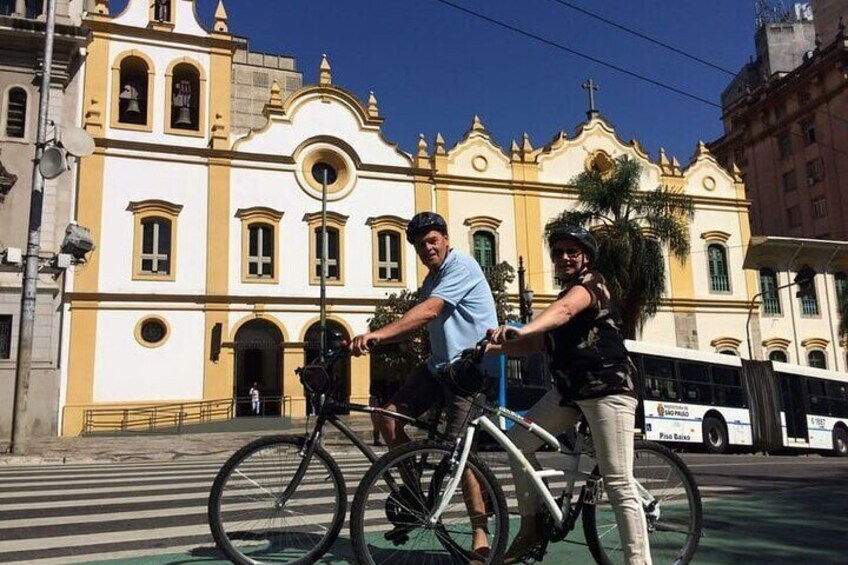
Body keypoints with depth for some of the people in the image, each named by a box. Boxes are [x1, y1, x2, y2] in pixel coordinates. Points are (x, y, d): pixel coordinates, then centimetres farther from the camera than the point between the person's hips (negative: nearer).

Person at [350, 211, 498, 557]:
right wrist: (375, 340, 0)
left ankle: (480, 535, 2)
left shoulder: (461, 266, -14)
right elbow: (417, 322, 12)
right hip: (438, 364, 9)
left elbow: (428, 311, -28)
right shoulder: (432, 279, 17)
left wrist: (377, 334, -36)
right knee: (389, 415, -3)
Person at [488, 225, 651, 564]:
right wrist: (500, 346, -2)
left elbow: (564, 310, -29)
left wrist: (522, 330, -47)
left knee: (619, 484, -12)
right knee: (518, 442, 2)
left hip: (607, 388, -9)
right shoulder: (565, 296, 22)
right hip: (568, 389, 9)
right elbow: (539, 343, 16)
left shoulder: (591, 284, -5)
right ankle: (530, 527, 13)